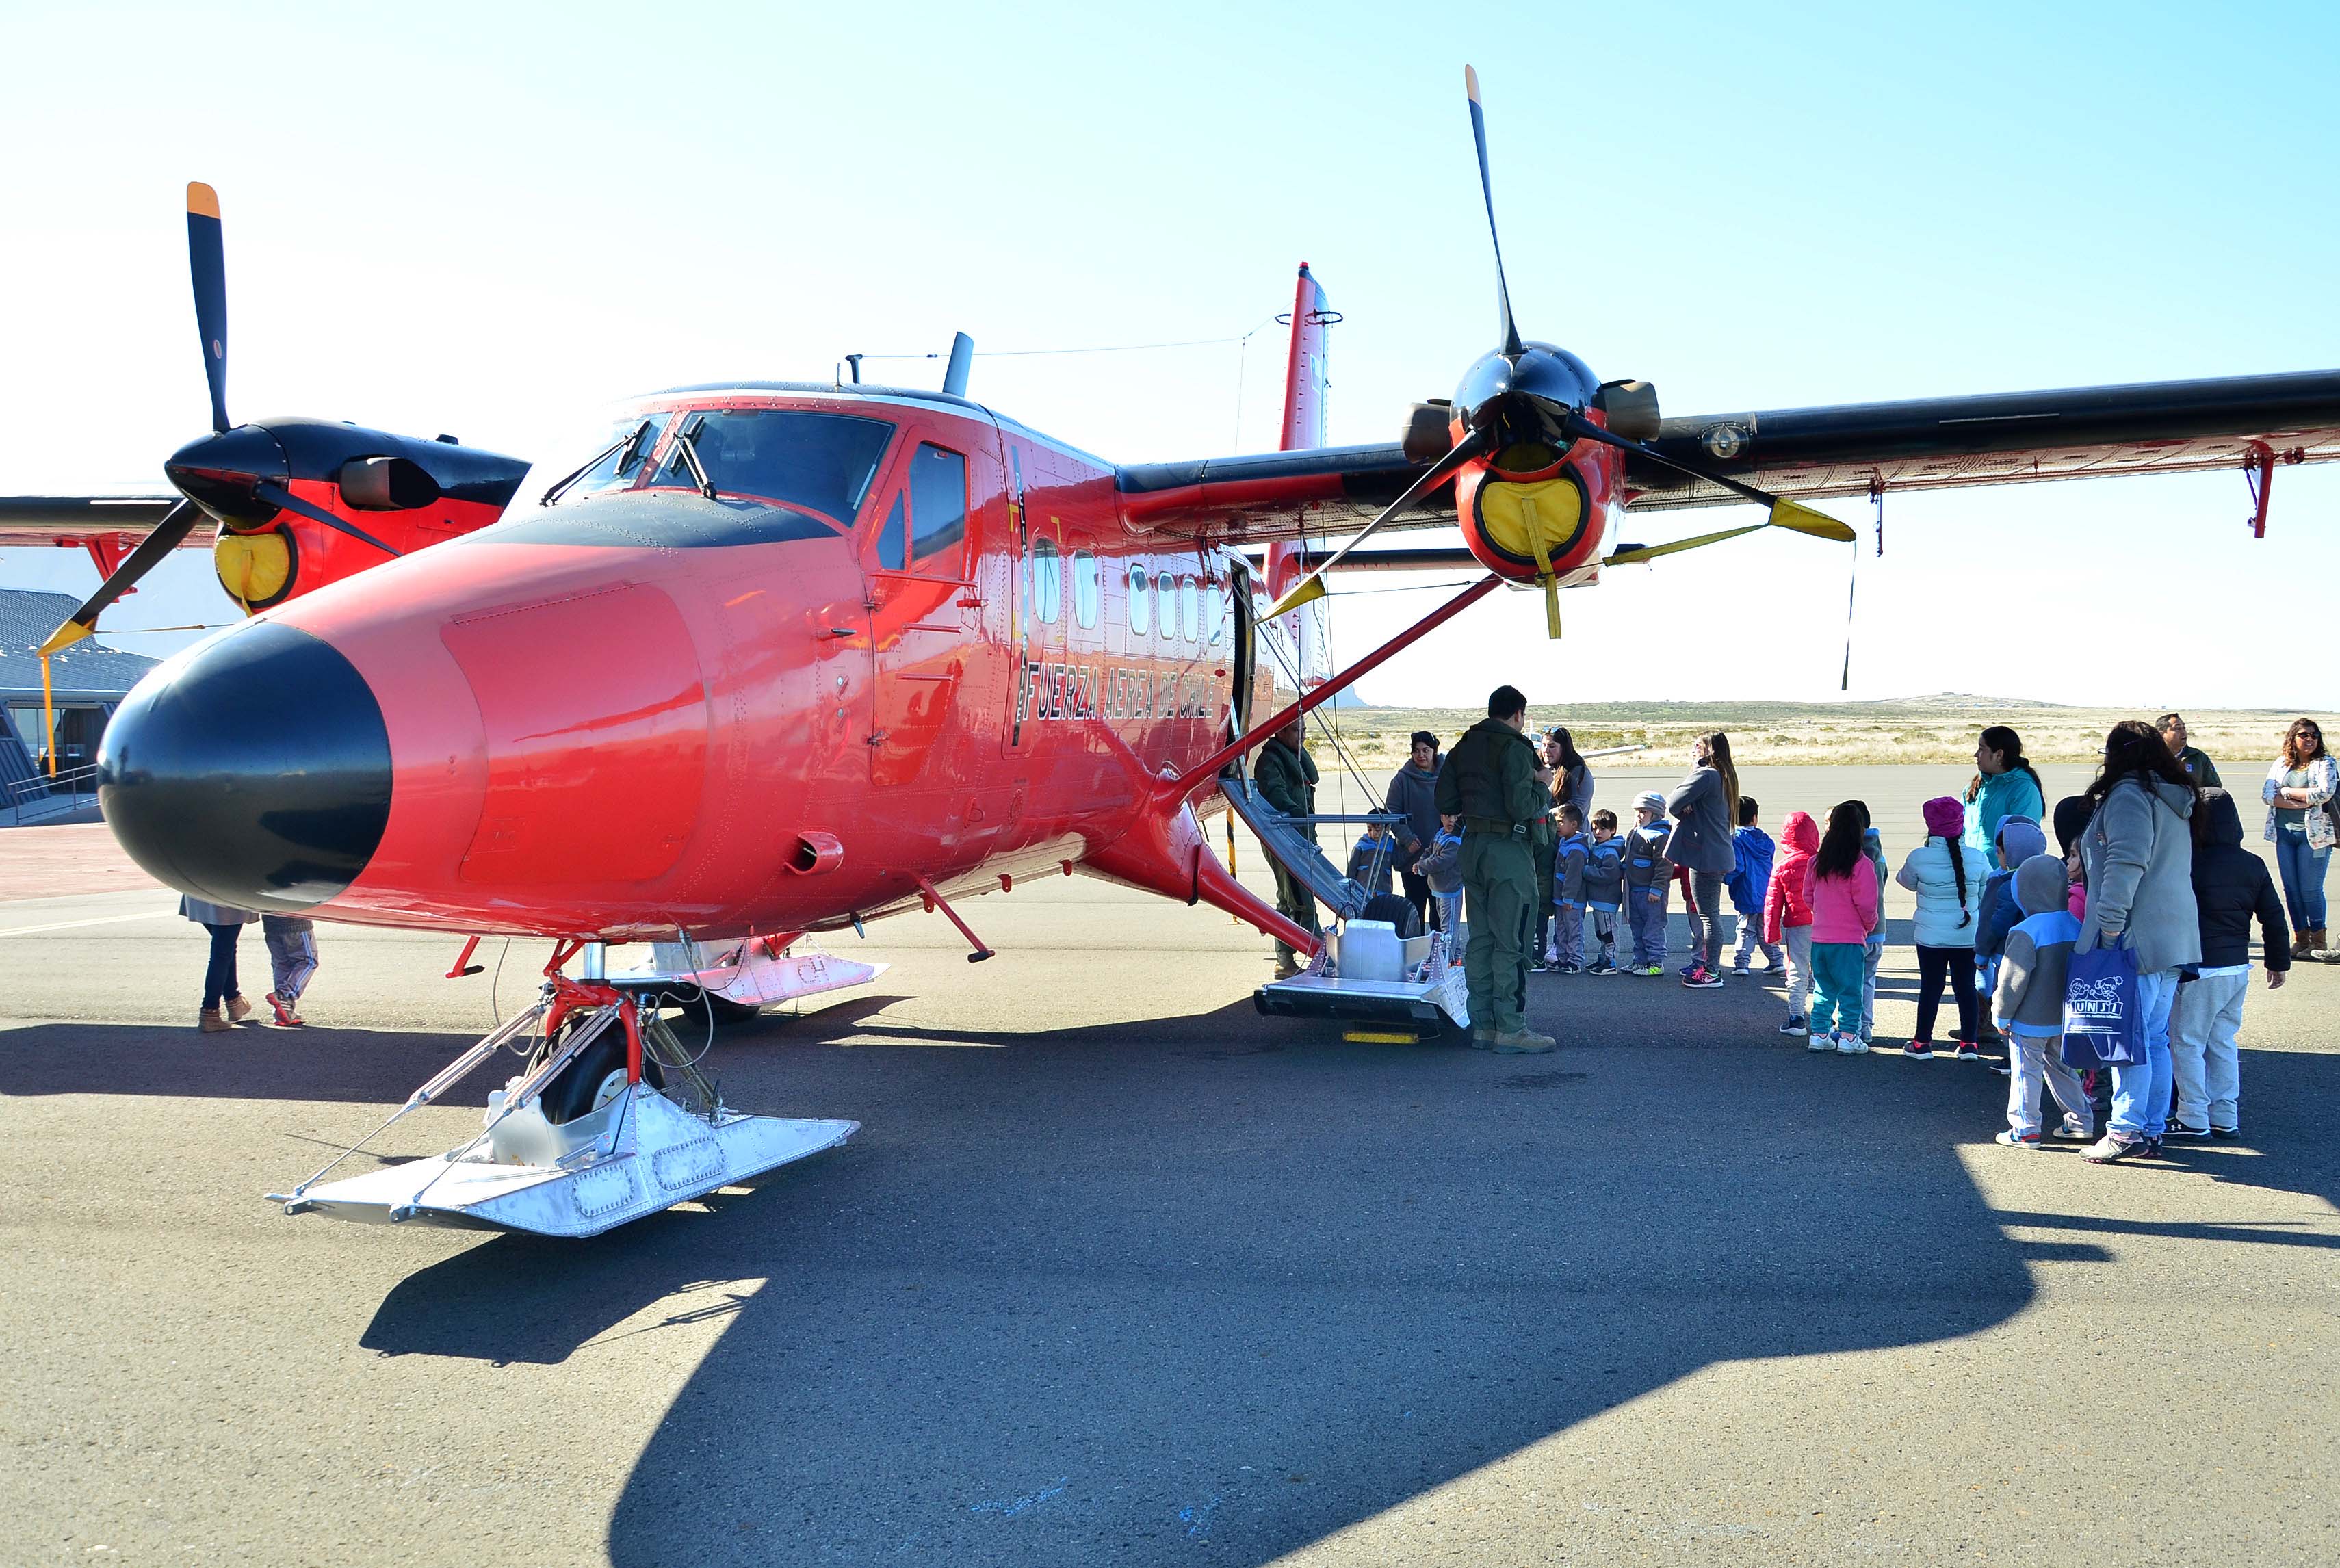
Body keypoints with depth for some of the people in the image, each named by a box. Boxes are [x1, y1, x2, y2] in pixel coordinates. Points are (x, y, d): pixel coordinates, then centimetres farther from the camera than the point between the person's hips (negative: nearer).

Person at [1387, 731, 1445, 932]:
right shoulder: (1403, 778, 0)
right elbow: (1391, 812, -3)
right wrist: (1408, 839, -14)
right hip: (1412, 855, -1)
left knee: (1440, 906, 7)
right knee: (1415, 907, 4)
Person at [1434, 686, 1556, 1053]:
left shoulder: (1464, 746, 10)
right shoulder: (1514, 748, -13)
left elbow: (1445, 802, 12)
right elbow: (1521, 808, -20)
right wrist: (1543, 795, -2)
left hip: (1473, 847, 8)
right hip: (1509, 849, -8)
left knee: (1480, 939, 12)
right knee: (1510, 942, -3)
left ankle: (1482, 1025, 16)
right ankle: (1510, 1029, -1)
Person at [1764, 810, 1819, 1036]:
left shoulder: (1781, 868, -4)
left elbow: (1773, 904, 0)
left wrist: (1772, 933, 7)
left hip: (1797, 927, -2)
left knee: (1797, 974, 5)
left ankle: (1796, 1019, 5)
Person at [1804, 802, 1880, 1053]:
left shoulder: (1816, 862, 2)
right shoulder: (1860, 864, -13)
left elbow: (1808, 897, 9)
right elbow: (1866, 903, -12)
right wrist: (1871, 925, 7)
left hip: (1819, 937, 5)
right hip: (1850, 939, -5)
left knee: (1823, 988, 14)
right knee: (1850, 988, 5)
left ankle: (1819, 1034, 16)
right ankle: (1848, 1037, 5)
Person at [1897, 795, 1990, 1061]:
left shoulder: (1919, 857, -12)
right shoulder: (1976, 858, -4)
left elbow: (1907, 881, 8)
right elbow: (1986, 895, 8)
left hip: (1931, 937, -2)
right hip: (1968, 937, 2)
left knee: (1930, 986, 6)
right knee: (1966, 987, 10)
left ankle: (1922, 1043, 14)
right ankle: (1968, 1044, 17)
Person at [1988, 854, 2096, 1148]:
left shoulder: (2026, 932, -22)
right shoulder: (2075, 926, 2)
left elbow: (2014, 979, -19)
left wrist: (2002, 1014, -7)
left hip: (2029, 1023, -7)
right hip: (2064, 1020, 7)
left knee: (2025, 1073, 3)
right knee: (2061, 1068, 21)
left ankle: (2025, 1130, 7)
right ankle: (2081, 1121, 28)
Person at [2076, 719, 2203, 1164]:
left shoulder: (2128, 795, -11)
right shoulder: (2175, 799, 18)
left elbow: (2126, 865, -21)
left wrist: (2109, 926, -20)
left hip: (2137, 940, -9)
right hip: (2174, 940, 9)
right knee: (2155, 1040, 13)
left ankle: (2127, 1132, -2)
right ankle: (2152, 1130, 18)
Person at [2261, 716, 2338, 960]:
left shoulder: (2325, 763, 0)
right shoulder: (2281, 764, 10)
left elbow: (2325, 793, -16)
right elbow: (2266, 794, -1)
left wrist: (2287, 792, -9)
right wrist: (2299, 804, -12)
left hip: (2314, 833, -4)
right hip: (2284, 832, 4)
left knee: (2311, 889, -5)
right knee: (2291, 888, 5)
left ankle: (2318, 941, 7)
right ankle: (2300, 939, 13)